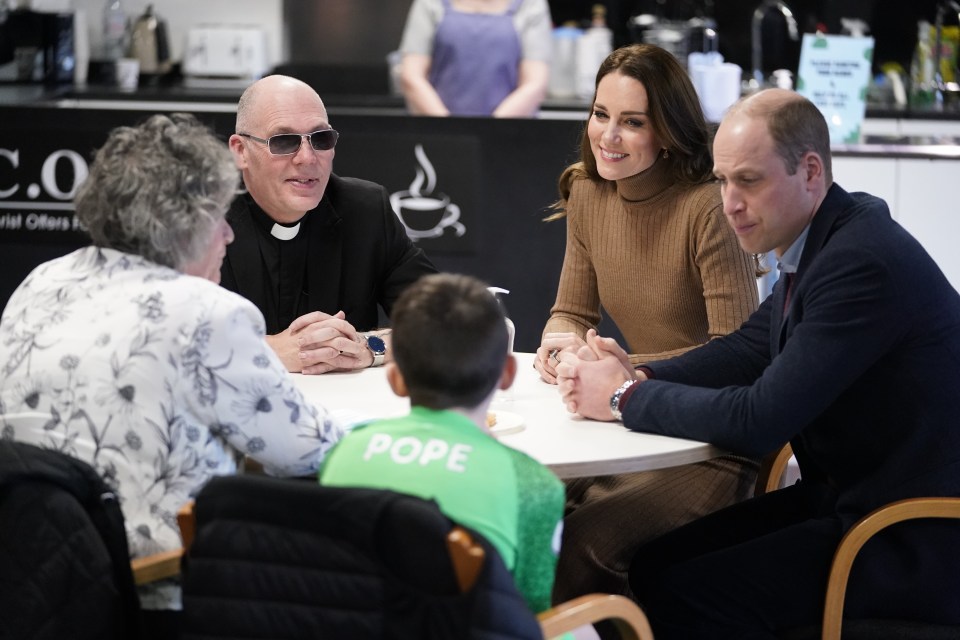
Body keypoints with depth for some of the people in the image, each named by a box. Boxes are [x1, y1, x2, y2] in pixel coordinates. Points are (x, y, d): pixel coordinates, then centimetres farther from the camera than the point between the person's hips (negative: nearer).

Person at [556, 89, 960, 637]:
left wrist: (624, 399, -13)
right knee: (657, 566, 4)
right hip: (849, 495, 9)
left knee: (687, 595, -18)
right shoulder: (820, 240, 5)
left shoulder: (863, 261, -24)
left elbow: (760, 420, -25)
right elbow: (749, 349, 15)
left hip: (915, 543, -9)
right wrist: (638, 378, -3)